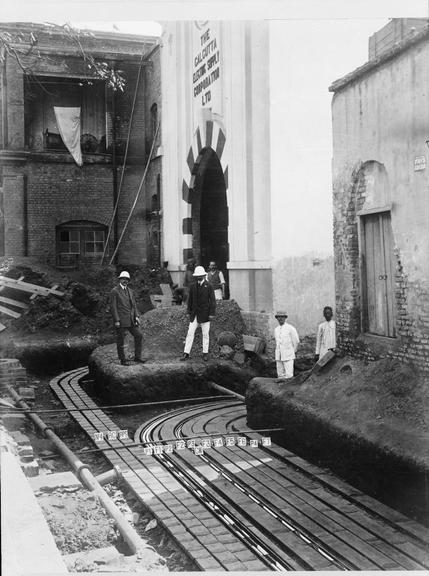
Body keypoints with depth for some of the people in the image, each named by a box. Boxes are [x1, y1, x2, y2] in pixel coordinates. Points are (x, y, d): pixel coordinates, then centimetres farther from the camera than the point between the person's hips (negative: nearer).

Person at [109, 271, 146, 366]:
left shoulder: (130, 291, 16)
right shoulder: (114, 291, -5)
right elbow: (113, 307, -10)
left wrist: (136, 316, 3)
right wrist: (116, 320, -16)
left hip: (131, 320, 7)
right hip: (121, 320, -6)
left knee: (139, 335, 3)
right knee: (120, 340, 2)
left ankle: (137, 357, 13)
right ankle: (123, 360, 12)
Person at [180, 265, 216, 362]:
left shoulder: (208, 287, -5)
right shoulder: (193, 286, 4)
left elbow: (212, 300, -6)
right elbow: (190, 299, 11)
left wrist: (212, 313, -10)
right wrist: (189, 311, 9)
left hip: (205, 314, -3)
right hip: (194, 314, 3)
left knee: (205, 334, 6)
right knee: (190, 333, -1)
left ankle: (205, 353, 17)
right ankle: (186, 353, 2)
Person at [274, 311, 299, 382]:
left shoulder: (290, 328, -7)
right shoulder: (276, 329, 11)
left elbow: (296, 341, -1)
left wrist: (293, 351, 6)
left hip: (288, 356, -6)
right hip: (278, 356, 6)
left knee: (289, 376, -8)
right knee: (280, 375, 6)